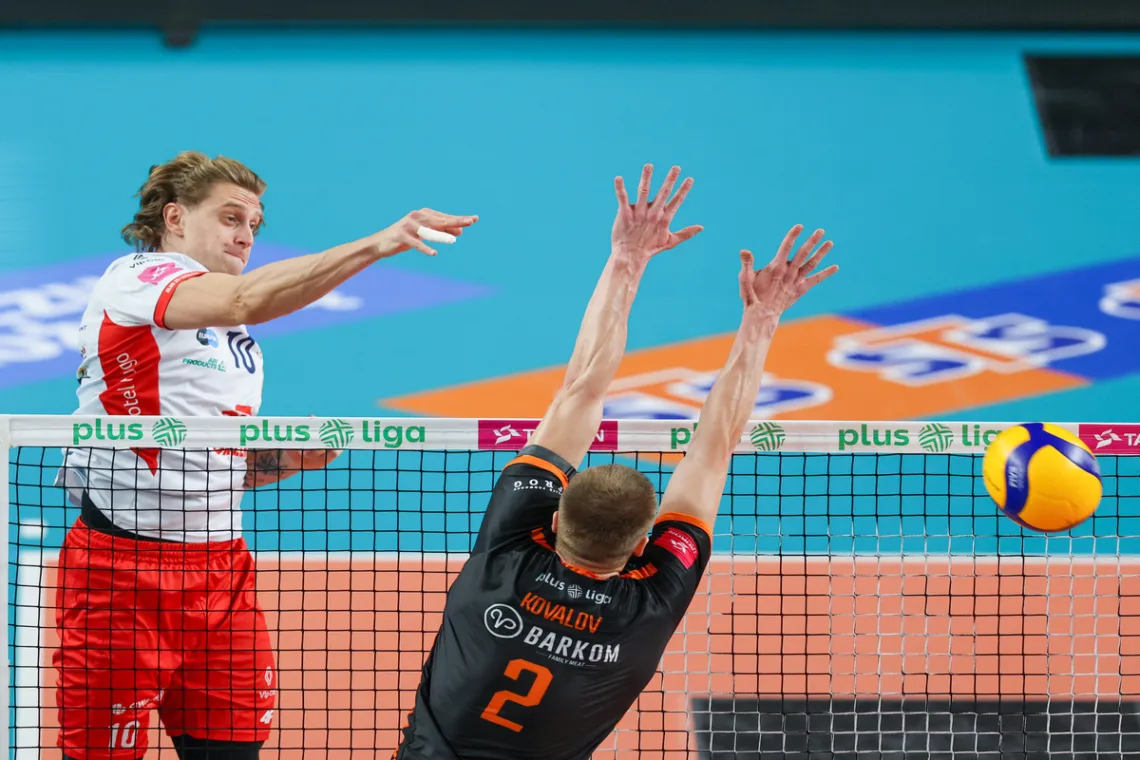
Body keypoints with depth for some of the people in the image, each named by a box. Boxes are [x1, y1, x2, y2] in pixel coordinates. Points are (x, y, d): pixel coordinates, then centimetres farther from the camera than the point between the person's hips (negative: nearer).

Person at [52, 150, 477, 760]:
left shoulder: (235, 337, 18)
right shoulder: (134, 278, -8)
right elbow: (243, 299, -29)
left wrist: (284, 457, 4)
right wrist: (371, 247, -36)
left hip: (220, 565, 8)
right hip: (124, 567, -8)